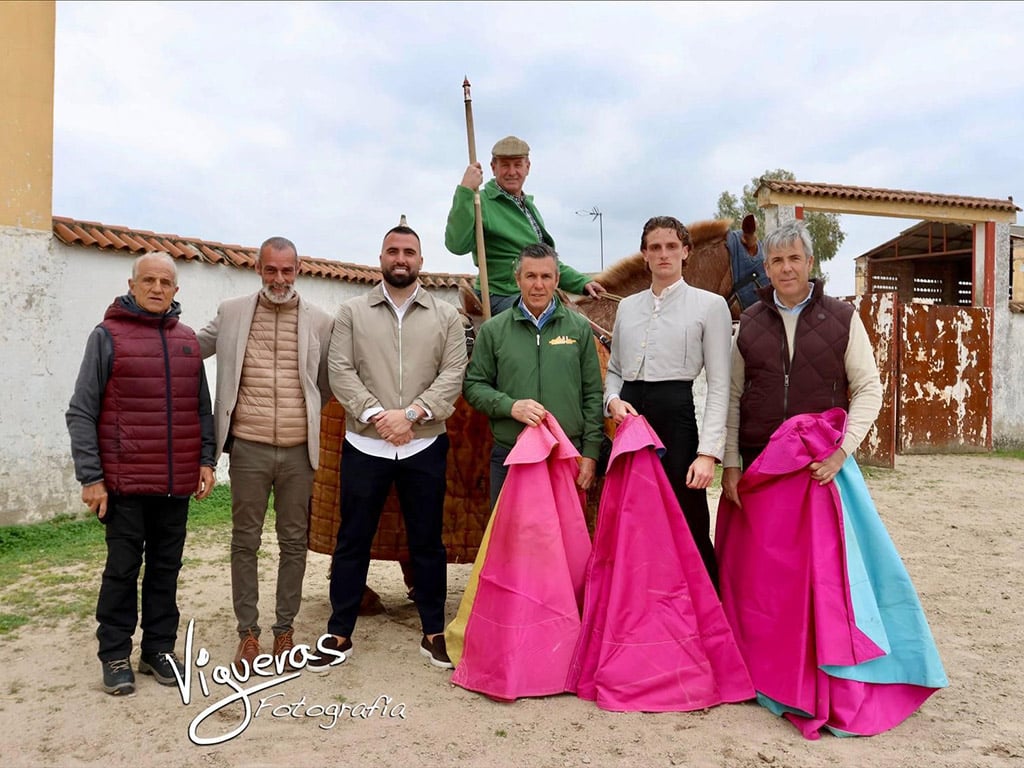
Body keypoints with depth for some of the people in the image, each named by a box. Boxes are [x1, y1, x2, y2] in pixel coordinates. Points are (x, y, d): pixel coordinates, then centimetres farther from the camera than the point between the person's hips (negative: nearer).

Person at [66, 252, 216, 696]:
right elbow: (81, 413, -5)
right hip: (125, 481, -4)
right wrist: (90, 477, -10)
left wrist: (206, 460, 3)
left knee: (166, 567, 12)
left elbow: (202, 407, 13)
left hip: (178, 482, 4)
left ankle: (160, 648, 24)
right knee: (122, 569, 6)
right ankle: (115, 656, 20)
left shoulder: (188, 340, 10)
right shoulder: (107, 336, -2)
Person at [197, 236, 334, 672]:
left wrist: (305, 416, 7)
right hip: (248, 447, 0)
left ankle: (285, 628, 24)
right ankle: (248, 632, 22)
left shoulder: (319, 321, 3)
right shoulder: (231, 313, 3)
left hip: (298, 450, 0)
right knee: (245, 541, 8)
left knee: (293, 542, 9)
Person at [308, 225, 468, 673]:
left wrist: (411, 413, -15)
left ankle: (433, 634, 23)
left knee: (427, 542, 10)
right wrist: (376, 414, -15)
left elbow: (453, 374, -3)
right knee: (352, 541, 8)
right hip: (364, 445, 0)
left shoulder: (446, 316, 6)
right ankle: (339, 634, 22)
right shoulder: (352, 312, 6)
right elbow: (341, 372, -2)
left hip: (424, 446, 0)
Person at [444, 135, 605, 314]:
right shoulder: (481, 203, -7)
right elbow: (457, 244, -26)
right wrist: (465, 191, -29)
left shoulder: (529, 206, 21)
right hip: (501, 298, -9)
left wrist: (582, 282, 16)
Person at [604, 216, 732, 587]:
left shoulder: (710, 305, 1)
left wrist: (708, 452, -12)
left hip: (675, 418, -4)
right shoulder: (627, 306, 14)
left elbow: (719, 385, -5)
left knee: (689, 529, -1)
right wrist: (613, 400, -4)